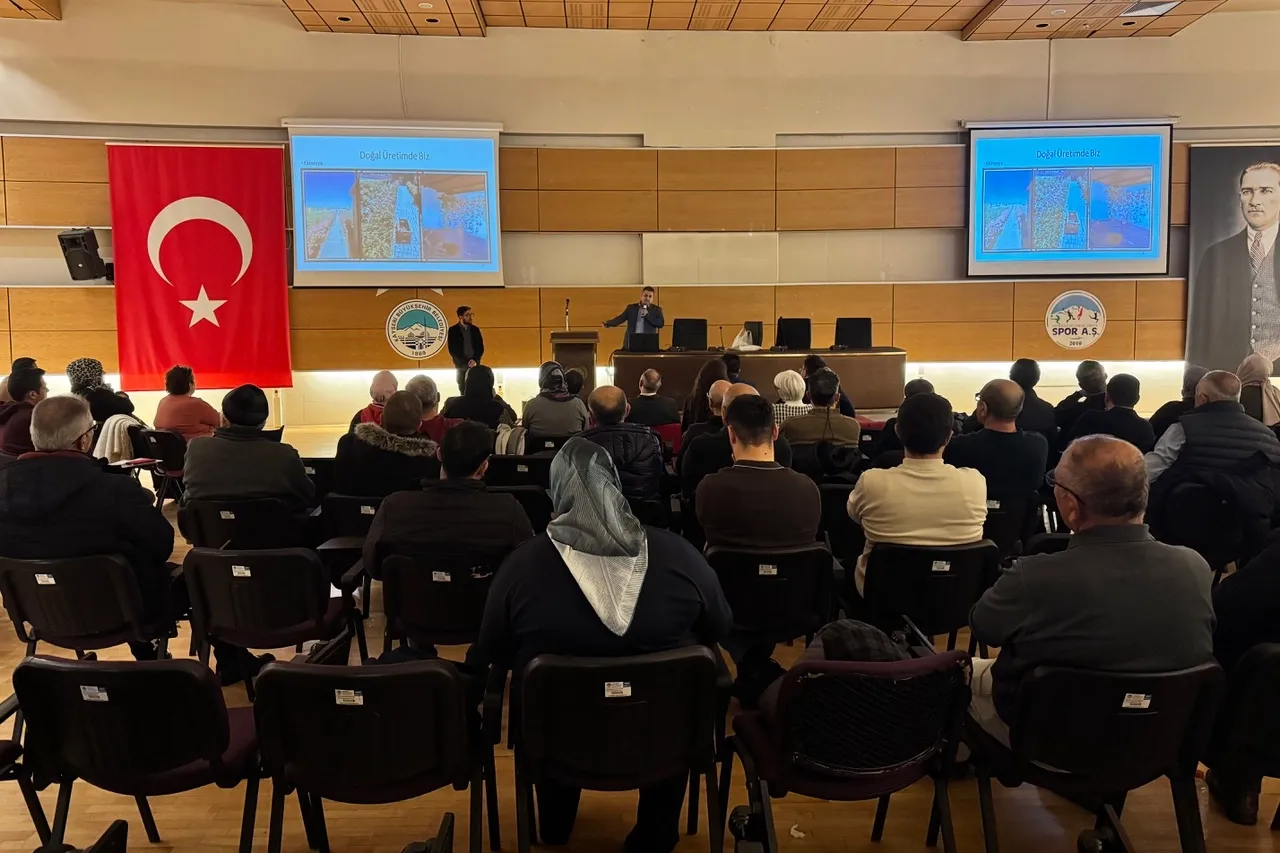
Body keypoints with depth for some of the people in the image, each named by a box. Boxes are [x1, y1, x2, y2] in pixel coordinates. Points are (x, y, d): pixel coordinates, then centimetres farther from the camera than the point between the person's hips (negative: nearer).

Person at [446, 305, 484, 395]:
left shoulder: (475, 329, 6)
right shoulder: (453, 330, -3)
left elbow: (481, 347, 7)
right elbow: (452, 350, -5)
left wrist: (475, 360, -11)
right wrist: (465, 363, -12)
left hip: (474, 364, 2)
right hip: (461, 366, -2)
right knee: (463, 390, 1)